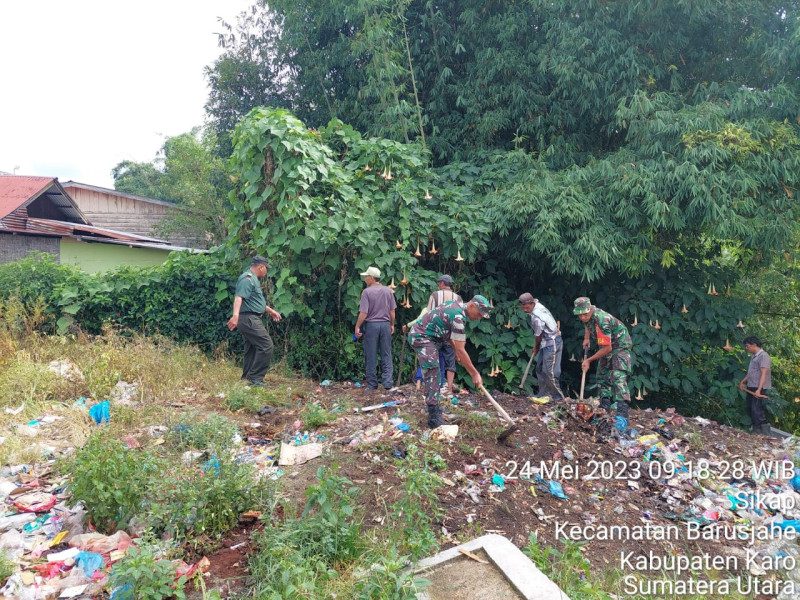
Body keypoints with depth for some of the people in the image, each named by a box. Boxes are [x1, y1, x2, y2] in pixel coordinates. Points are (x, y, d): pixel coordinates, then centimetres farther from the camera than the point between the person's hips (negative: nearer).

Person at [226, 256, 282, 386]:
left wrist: (270, 310, 39)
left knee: (252, 349, 15)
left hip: (251, 320, 11)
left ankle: (247, 377, 22)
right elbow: (239, 298, -28)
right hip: (249, 318, -11)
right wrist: (235, 315, -42)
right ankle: (255, 377, -7)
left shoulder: (253, 279, 20)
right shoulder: (247, 278, -14)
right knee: (266, 346, -11)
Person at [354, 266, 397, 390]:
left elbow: (363, 313, -13)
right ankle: (387, 382, 2)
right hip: (385, 324, 3)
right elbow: (392, 311, 7)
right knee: (386, 355, 8)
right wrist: (392, 325, 18)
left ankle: (372, 384, 11)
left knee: (371, 356, 6)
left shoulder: (367, 292, -10)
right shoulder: (388, 291, 4)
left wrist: (357, 327, -5)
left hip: (371, 325, -3)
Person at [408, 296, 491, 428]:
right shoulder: (458, 316, -25)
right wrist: (475, 374, -20)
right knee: (432, 373, -15)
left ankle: (434, 406, 30)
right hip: (421, 337, -11)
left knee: (433, 373, 17)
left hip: (430, 337, 11)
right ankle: (434, 418, -17)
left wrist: (456, 350, 19)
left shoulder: (458, 307, 5)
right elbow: (461, 350, -25)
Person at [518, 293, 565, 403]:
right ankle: (543, 394, 22)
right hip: (547, 343, 10)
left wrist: (536, 348, 8)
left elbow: (538, 336, -14)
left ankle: (558, 398, 4)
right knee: (540, 368, 15)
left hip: (552, 343, -10)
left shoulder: (536, 317, -27)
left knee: (550, 372, -6)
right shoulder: (537, 304, 0)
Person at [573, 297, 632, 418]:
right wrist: (586, 339, 7)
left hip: (621, 344, -9)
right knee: (602, 374, 10)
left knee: (618, 376, -22)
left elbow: (607, 348, -32)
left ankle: (622, 409, -29)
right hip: (608, 344, 9)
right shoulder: (588, 315, -9)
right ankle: (605, 405, 16)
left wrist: (589, 360, -23)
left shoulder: (601, 321, -36)